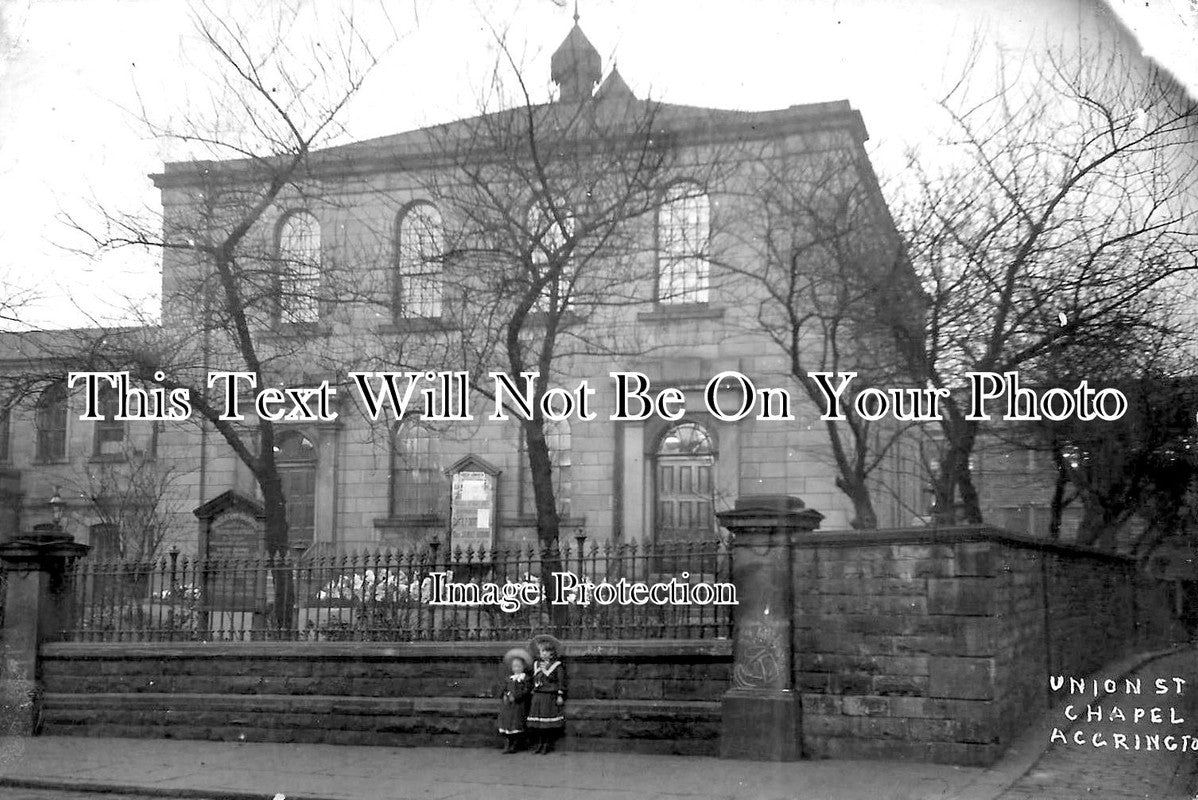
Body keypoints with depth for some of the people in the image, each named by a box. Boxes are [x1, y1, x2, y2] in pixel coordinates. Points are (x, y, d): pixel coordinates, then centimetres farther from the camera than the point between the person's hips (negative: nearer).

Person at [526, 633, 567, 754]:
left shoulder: (557, 665, -2)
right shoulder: (536, 665, 14)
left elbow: (561, 681, -3)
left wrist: (560, 695, -8)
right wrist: (533, 691, 12)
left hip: (550, 697, -5)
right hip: (537, 697, 5)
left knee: (549, 723, -4)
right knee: (537, 722, 3)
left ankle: (548, 745, 3)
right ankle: (540, 744, 11)